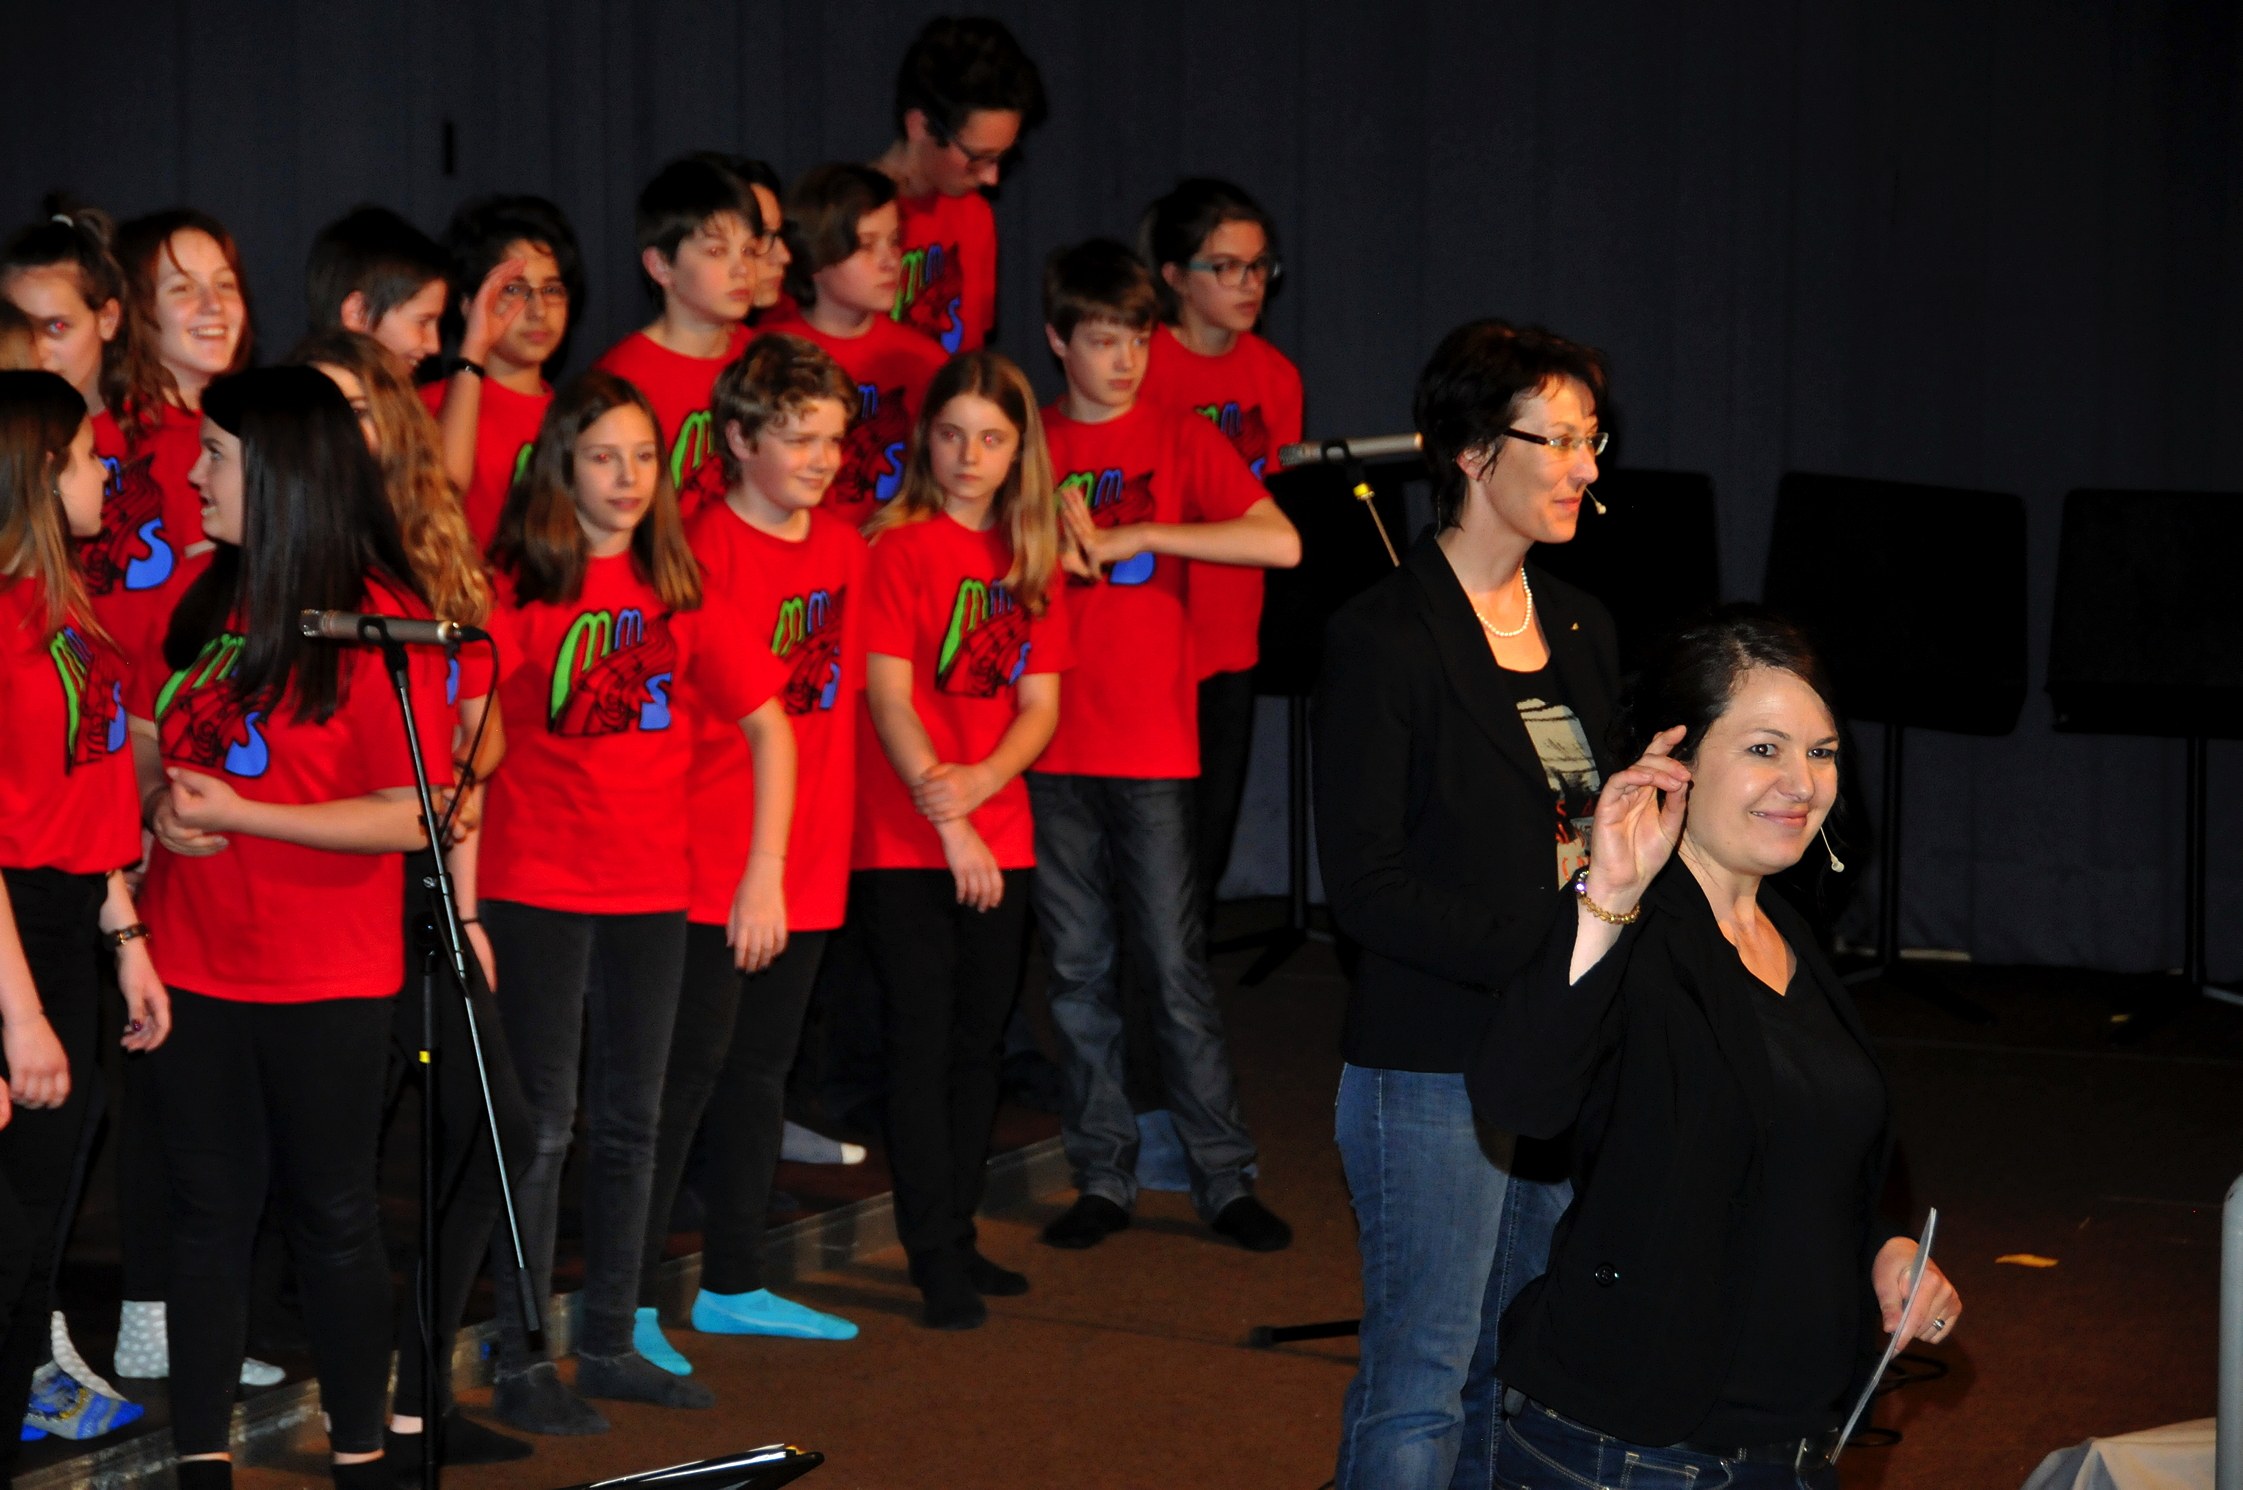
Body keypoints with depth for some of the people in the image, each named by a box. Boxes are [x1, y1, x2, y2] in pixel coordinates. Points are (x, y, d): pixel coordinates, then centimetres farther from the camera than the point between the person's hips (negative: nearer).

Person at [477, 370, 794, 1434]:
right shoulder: (517, 588, -7)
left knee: (631, 1124, 12)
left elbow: (768, 724, 6)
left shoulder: (679, 590, 5)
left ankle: (608, 1345, 23)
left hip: (651, 894, 5)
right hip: (536, 891, -5)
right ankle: (519, 1365, 7)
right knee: (542, 1127, -1)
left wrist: (763, 871, -3)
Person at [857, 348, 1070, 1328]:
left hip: (999, 838, 5)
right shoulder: (899, 545, -6)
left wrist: (978, 782, -13)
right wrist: (948, 821, -16)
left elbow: (1041, 705, 5)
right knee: (921, 1045, -2)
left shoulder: (1031, 557, 10)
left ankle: (958, 1237, 22)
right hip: (904, 842, -5)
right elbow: (888, 695, -12)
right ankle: (937, 1260, 1)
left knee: (978, 1042, 11)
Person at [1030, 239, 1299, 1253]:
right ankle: (1103, 1176, 16)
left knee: (1174, 967, -1)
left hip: (1152, 745, -2)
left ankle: (1224, 1176, 7)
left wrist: (1134, 535, -16)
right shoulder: (1026, 446, 7)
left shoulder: (1179, 438, 1)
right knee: (1077, 969, 6)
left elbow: (1281, 543, -12)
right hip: (1050, 747, 2)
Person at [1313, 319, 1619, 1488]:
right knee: (1422, 1379, -1)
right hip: (1433, 1070, -7)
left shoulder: (1581, 630, 13)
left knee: (1518, 1369, 12)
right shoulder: (1383, 639, -9)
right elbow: (1364, 884, -15)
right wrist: (1538, 942, -20)